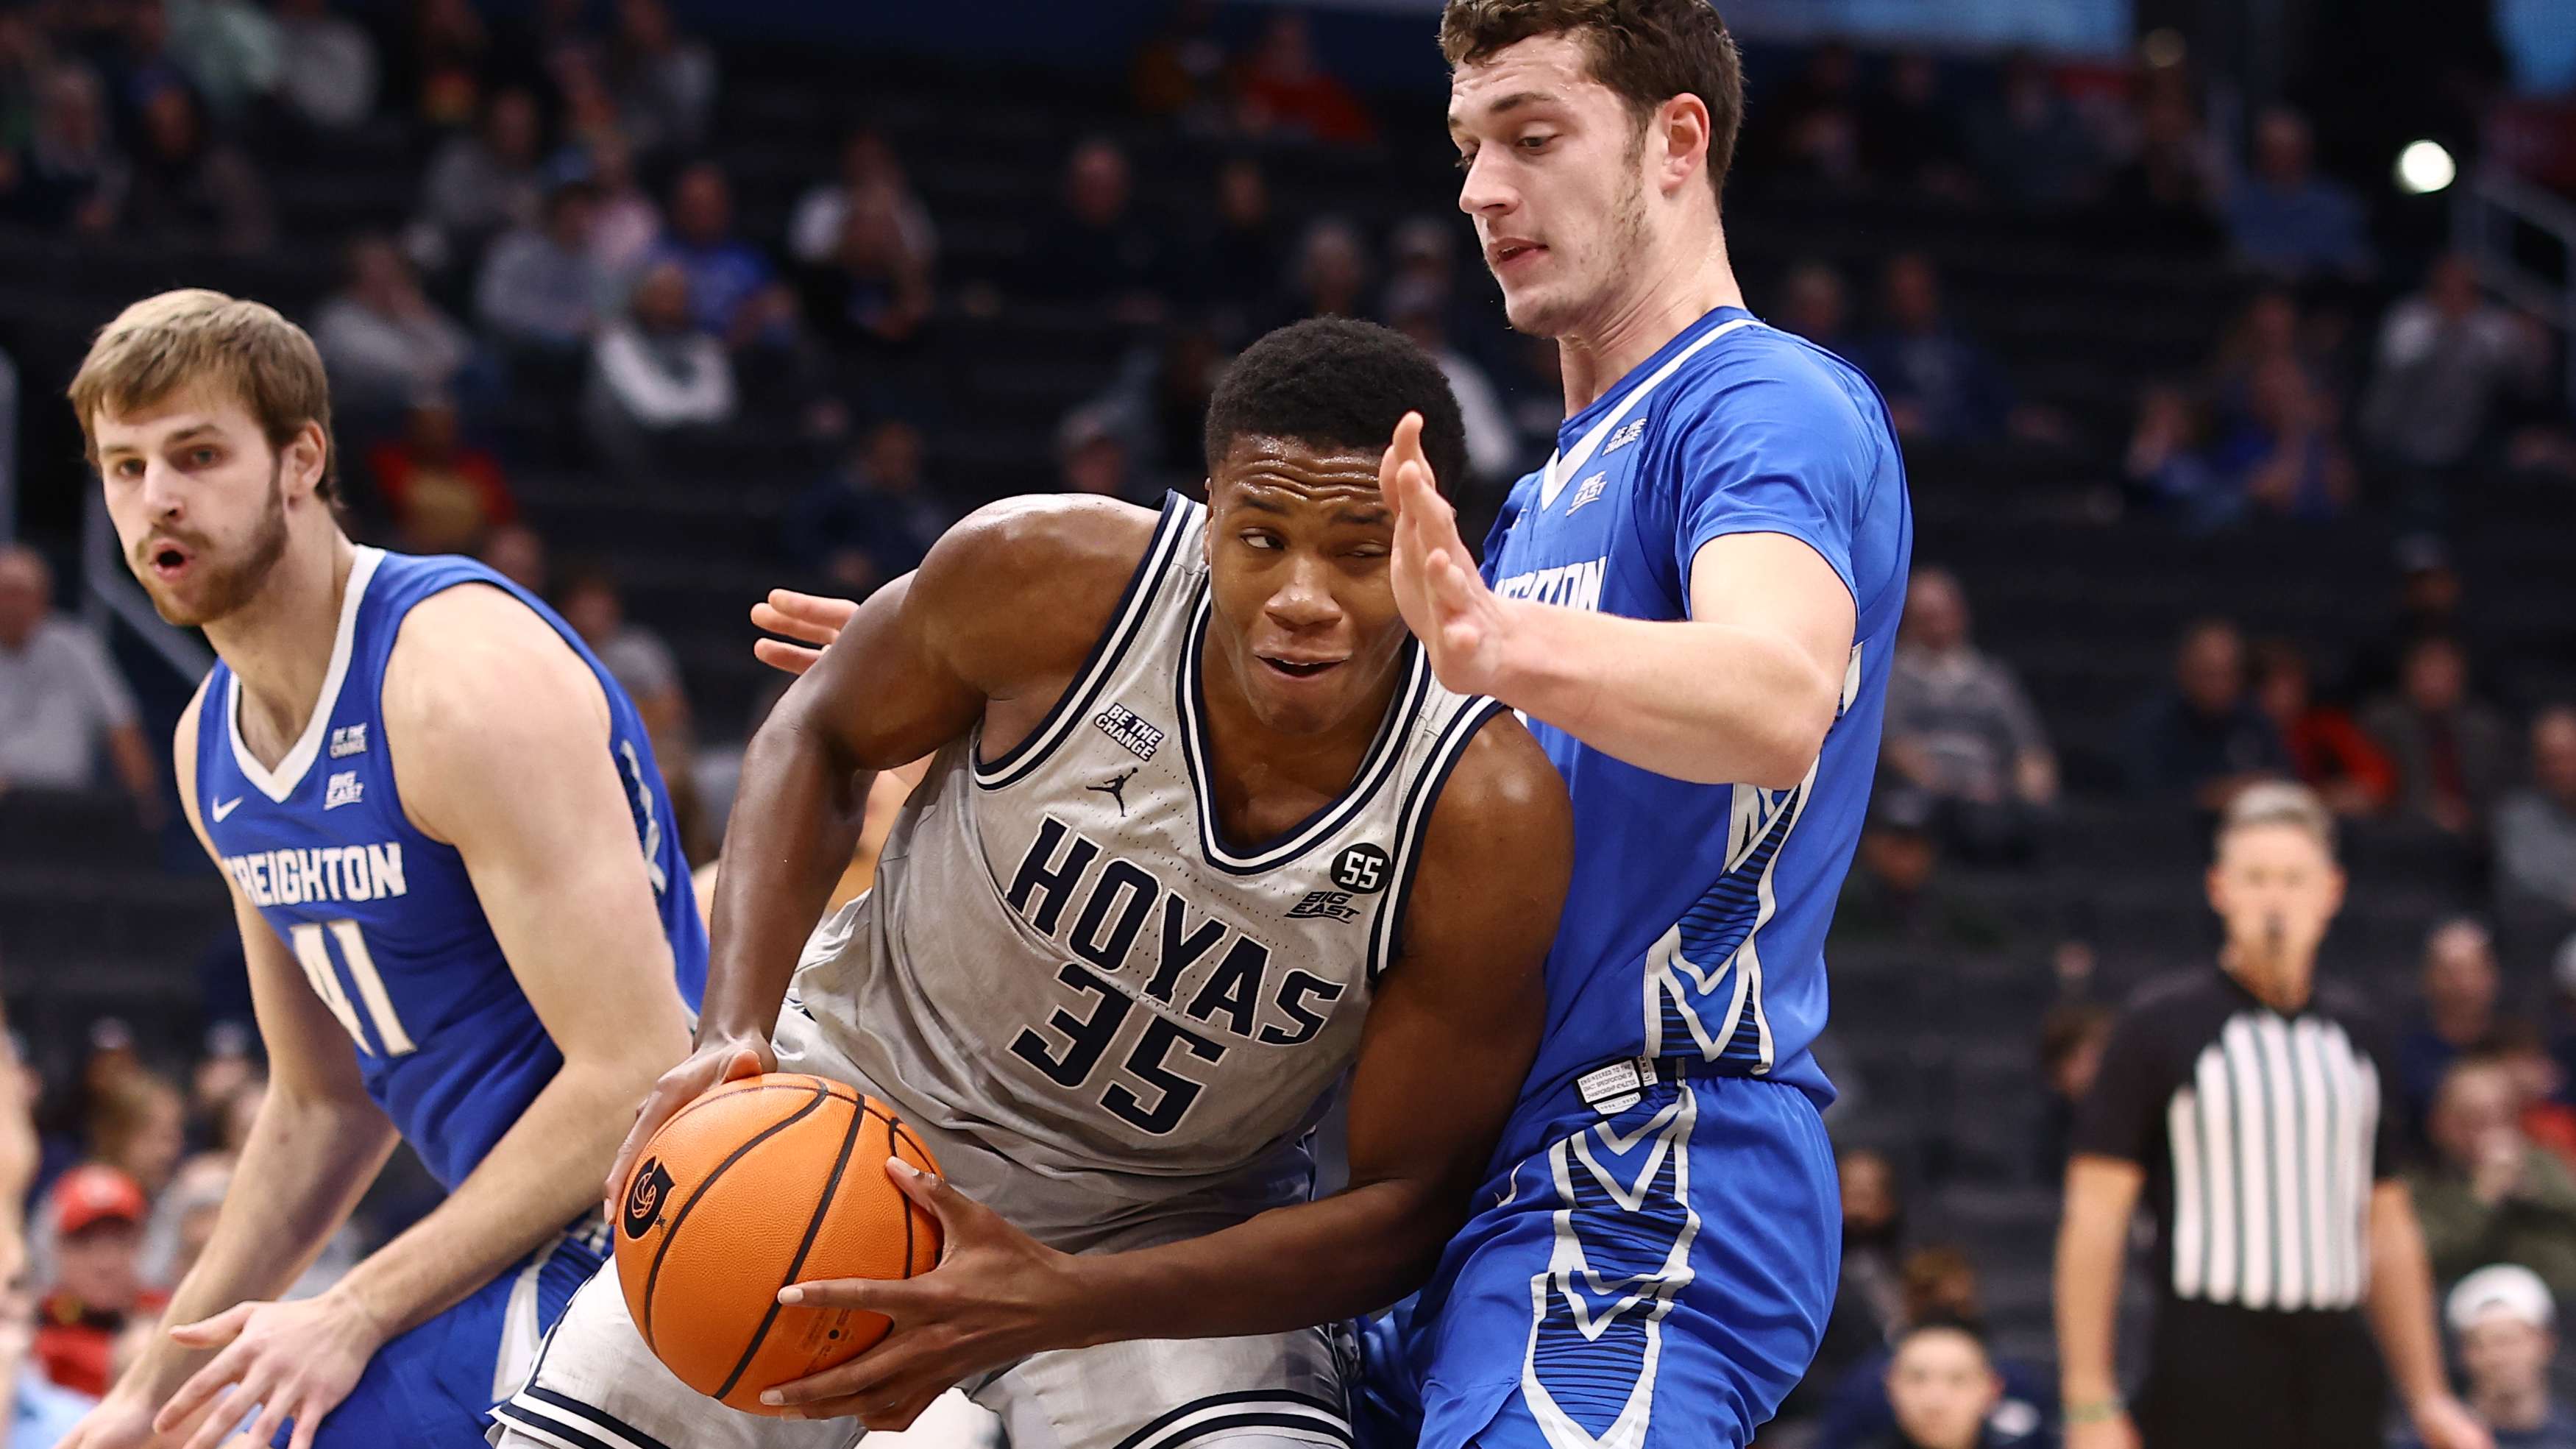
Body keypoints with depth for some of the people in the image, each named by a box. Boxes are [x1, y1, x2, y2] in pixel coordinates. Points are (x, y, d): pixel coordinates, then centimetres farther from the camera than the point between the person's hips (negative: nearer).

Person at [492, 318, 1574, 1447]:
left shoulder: (1488, 823, -26)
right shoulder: (1050, 576, -24)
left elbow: (1408, 1205, -19)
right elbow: (818, 738, -3)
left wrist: (1058, 1305, -31)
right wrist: (734, 1035, -18)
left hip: (1169, 1230, -1)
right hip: (860, 1101, 1)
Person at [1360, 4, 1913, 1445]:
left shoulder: (1775, 404, -9)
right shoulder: (1564, 477, 23)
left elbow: (1778, 700, -31)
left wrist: (1505, 645, -51)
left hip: (1645, 1198, -10)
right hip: (1511, 1196, 10)